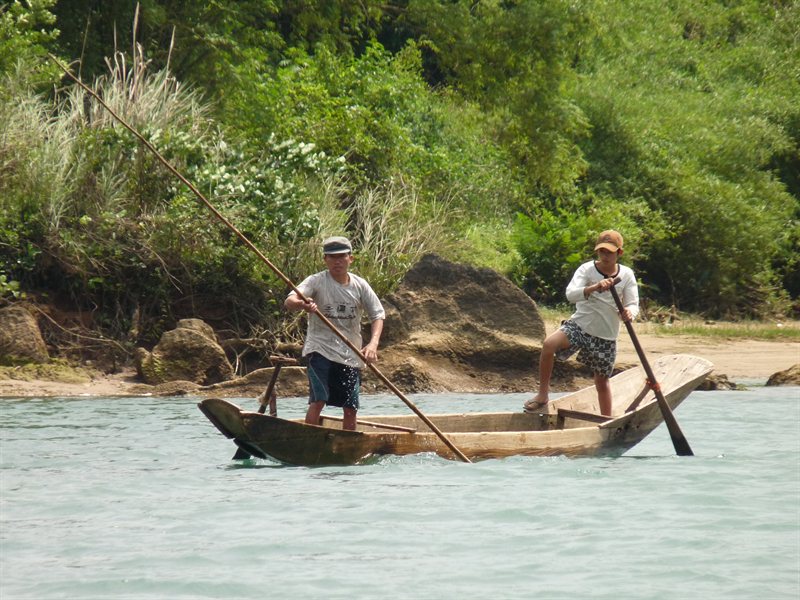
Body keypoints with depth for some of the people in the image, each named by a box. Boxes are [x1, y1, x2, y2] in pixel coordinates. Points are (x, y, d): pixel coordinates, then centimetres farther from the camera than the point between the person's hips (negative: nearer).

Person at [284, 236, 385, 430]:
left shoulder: (360, 285, 4)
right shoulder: (316, 281, -7)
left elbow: (378, 314, 4)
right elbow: (289, 302, -21)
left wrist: (373, 343, -14)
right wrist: (301, 304, -46)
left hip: (350, 354, 4)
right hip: (321, 350, -4)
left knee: (351, 408, 5)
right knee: (318, 401, -18)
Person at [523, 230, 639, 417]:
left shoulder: (626, 275, 2)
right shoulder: (587, 269, -6)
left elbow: (633, 304, -4)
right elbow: (570, 294, -21)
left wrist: (629, 312, -30)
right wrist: (594, 288, -39)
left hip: (606, 335, 2)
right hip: (579, 325, -2)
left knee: (602, 381, 9)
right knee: (549, 344, -28)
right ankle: (542, 395, -16)